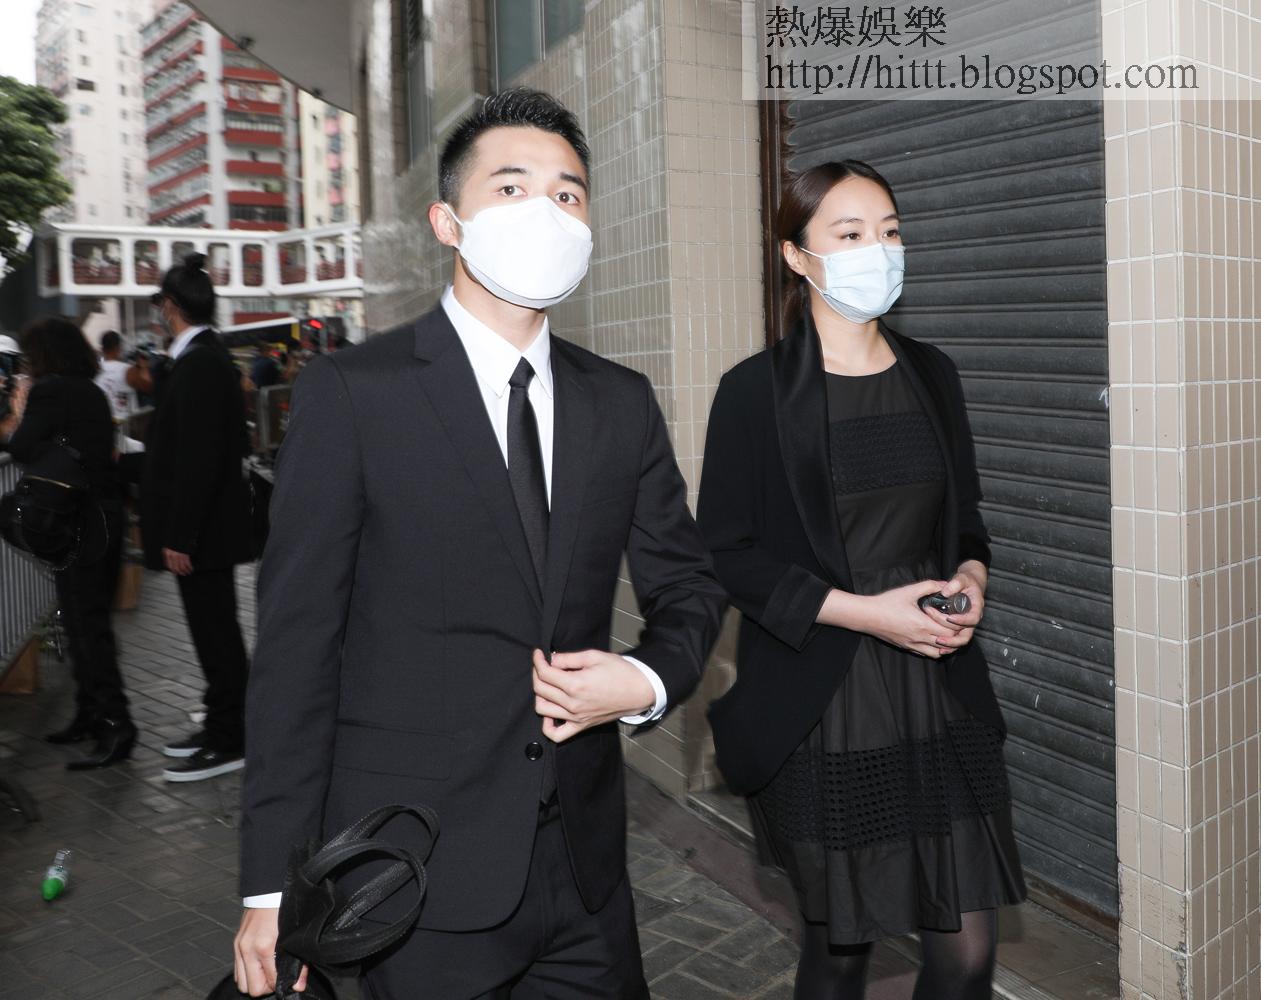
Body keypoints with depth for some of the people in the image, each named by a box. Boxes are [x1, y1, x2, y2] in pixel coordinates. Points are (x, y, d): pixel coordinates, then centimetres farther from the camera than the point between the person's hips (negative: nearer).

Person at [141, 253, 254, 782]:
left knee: (215, 632, 0)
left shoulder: (199, 365, -19)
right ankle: (221, 724, 29)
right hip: (205, 526, 10)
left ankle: (229, 742, 10)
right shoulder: (208, 357, 12)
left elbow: (199, 458, -23)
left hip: (202, 529, -10)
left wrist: (180, 536, -21)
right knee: (214, 630, 17)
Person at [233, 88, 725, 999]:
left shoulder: (622, 402, 6)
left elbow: (687, 581, 14)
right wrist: (274, 885, -9)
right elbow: (296, 641, -9)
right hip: (420, 876, -4)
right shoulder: (352, 391, -8)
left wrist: (648, 681, -8)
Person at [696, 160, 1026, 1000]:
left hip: (943, 699, 4)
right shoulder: (756, 390, -7)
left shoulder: (932, 375, 7)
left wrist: (970, 576, -5)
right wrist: (860, 610, -16)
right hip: (822, 710, -4)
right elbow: (725, 553, -8)